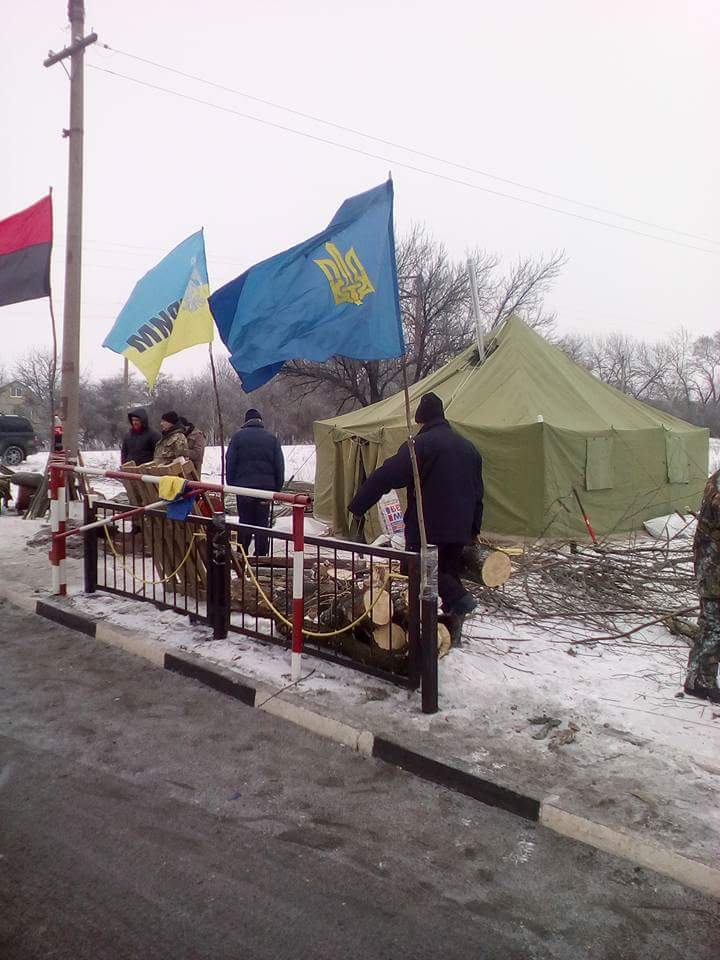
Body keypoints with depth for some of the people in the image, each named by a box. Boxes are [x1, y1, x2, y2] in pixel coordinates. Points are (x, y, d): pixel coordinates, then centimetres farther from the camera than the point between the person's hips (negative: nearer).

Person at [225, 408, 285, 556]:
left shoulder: (238, 436, 1)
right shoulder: (272, 438, 5)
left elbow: (230, 462, -1)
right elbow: (279, 465, 5)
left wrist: (231, 484, 5)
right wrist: (277, 487, 10)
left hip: (243, 485, -1)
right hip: (266, 486, 1)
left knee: (244, 521, 8)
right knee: (262, 522, 7)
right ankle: (261, 555, 9)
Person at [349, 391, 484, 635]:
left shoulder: (421, 444, -10)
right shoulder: (468, 446, 15)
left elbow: (385, 477, -18)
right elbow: (478, 492, 20)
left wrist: (356, 506, -16)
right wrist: (474, 528, 27)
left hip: (427, 526, -7)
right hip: (459, 528, 7)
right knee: (449, 573, 15)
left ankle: (459, 599, -18)